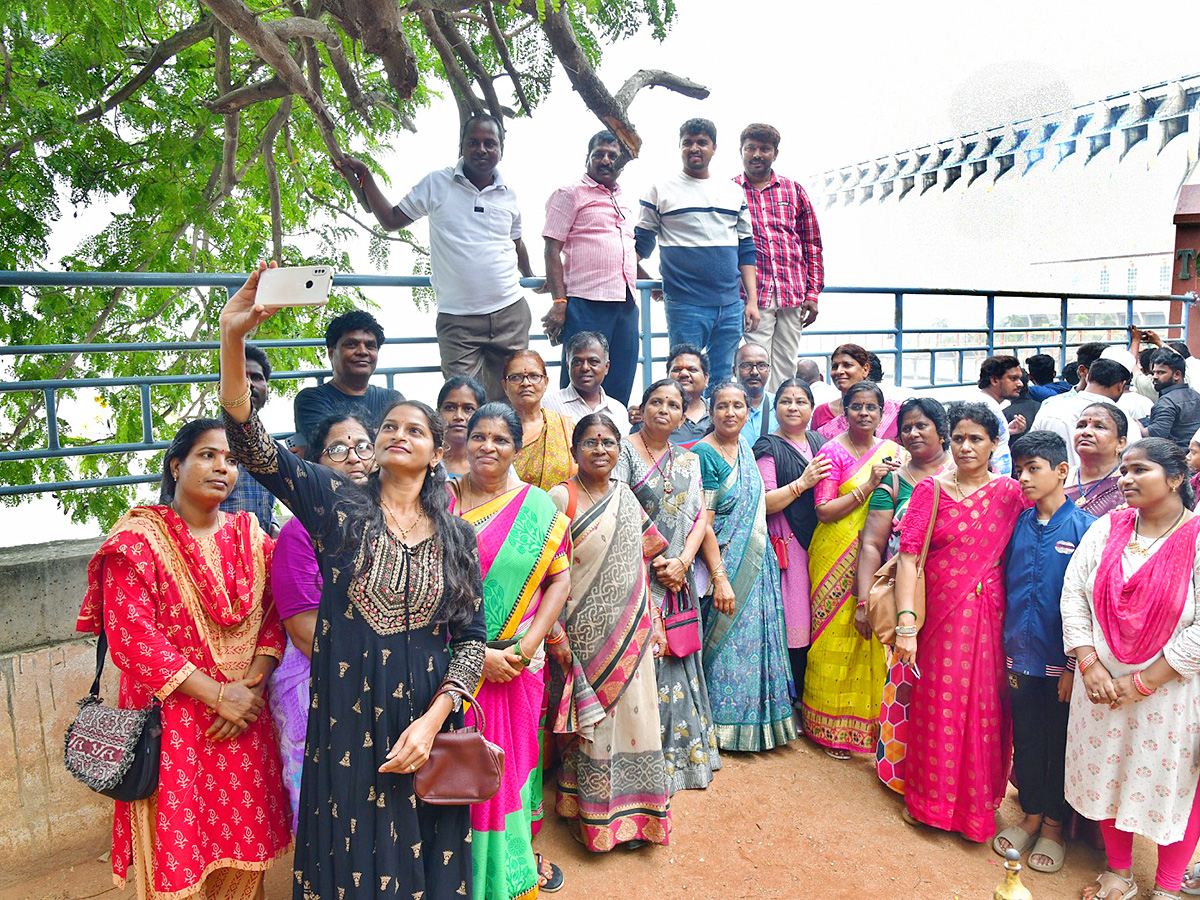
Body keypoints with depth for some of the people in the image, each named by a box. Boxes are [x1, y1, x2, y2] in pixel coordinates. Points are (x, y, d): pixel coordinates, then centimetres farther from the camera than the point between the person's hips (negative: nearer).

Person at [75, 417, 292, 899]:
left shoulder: (249, 535, 6)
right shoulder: (139, 538, -8)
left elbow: (273, 615, 4)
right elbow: (131, 636, -15)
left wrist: (252, 684, -12)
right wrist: (217, 694, -16)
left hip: (244, 719, 4)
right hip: (171, 719, -4)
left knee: (243, 850, 11)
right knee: (178, 853, 6)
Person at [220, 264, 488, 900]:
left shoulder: (456, 537, 3)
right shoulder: (339, 507, -2)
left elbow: (471, 638, 1)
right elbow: (249, 442, -14)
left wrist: (431, 721, -11)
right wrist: (233, 338, -26)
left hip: (425, 728, 2)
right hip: (346, 723, -1)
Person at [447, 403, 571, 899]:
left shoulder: (539, 507, -1)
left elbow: (560, 580, 0)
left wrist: (526, 646, -10)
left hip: (520, 663, 1)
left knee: (516, 755, 13)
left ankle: (520, 855, 37)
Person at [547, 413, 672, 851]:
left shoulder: (627, 498, 8)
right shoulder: (561, 498, -8)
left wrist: (653, 623, 12)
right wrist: (557, 635, -13)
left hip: (630, 634, 5)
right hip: (586, 634, -4)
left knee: (631, 715, 9)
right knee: (590, 724, 4)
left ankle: (633, 814, 26)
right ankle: (593, 817, 22)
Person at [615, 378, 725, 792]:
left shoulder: (689, 460, 13)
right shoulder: (625, 450, -2)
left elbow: (700, 517, 5)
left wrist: (682, 561, -11)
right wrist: (655, 560, -13)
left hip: (680, 577, 5)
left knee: (677, 662, 10)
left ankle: (680, 753, 24)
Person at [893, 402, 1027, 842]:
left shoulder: (1011, 493, 2)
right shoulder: (930, 490, -2)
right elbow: (908, 556, -9)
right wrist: (905, 621, -17)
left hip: (989, 616, 1)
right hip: (940, 612, -1)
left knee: (985, 706, 8)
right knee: (937, 703, 9)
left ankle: (977, 803, 30)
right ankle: (929, 798, 30)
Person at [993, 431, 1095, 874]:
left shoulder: (1085, 527, -11)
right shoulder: (1017, 525, 3)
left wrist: (1077, 664, -12)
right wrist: (1004, 654, 8)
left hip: (1062, 661, -4)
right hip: (1021, 656, 4)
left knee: (1060, 742, 10)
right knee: (1025, 737, 14)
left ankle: (1054, 825, 29)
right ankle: (1031, 816, 33)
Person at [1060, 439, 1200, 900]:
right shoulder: (1107, 528, 1)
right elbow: (1073, 593, 1)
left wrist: (1143, 682, -16)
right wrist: (1089, 664, -9)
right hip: (1102, 687, 4)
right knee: (1107, 777, 15)